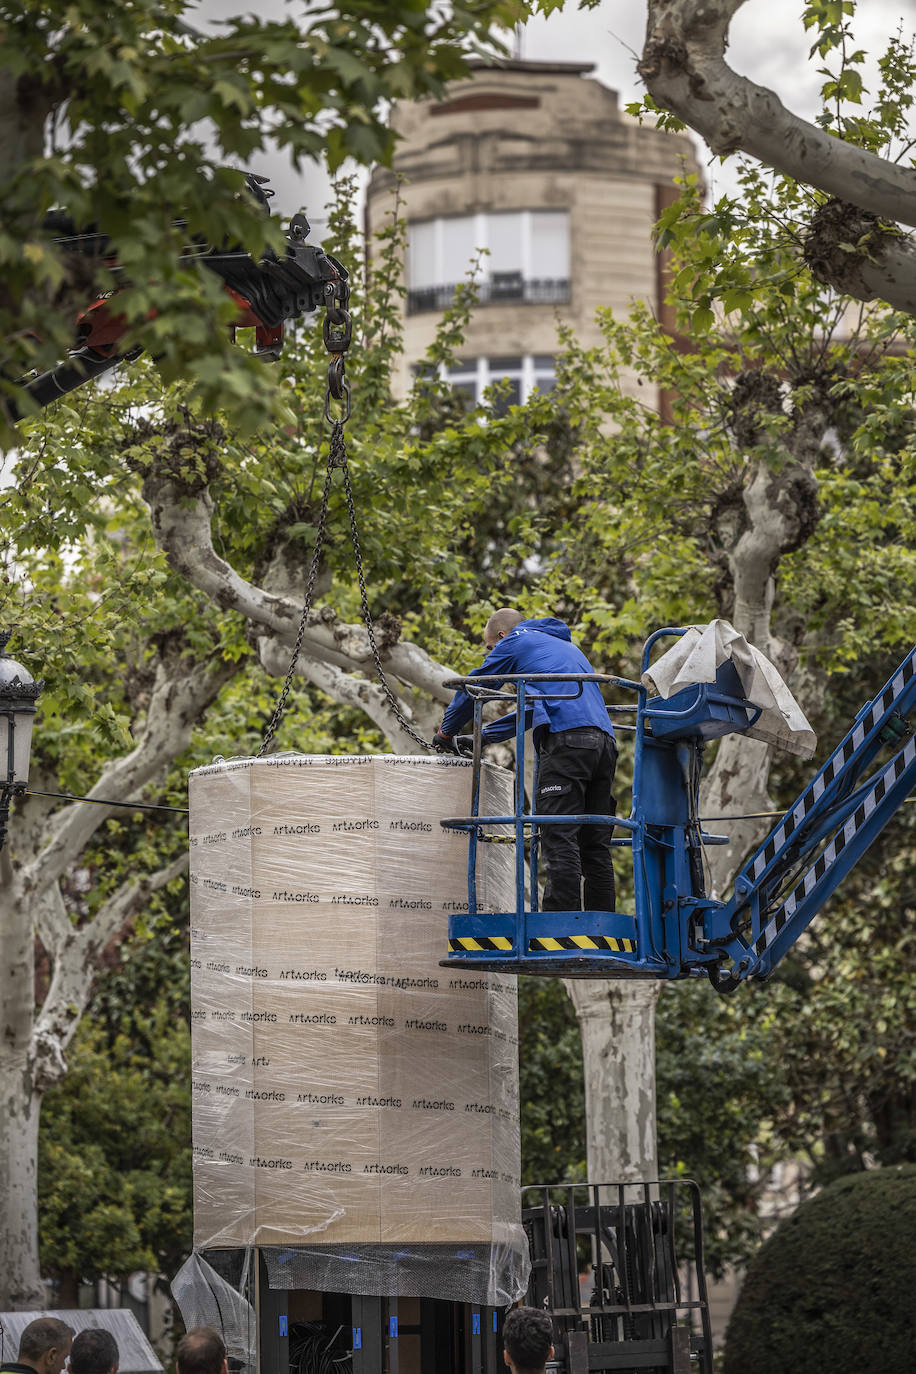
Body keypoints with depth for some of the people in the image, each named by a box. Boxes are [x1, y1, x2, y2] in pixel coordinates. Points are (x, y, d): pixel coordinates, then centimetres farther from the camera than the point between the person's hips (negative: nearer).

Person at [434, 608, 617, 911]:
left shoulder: (515, 642, 13)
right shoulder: (566, 646, 36)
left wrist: (446, 733, 32)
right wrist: (484, 736, 46)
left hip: (567, 740, -8)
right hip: (604, 741, 8)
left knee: (559, 841, -13)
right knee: (595, 846, 6)